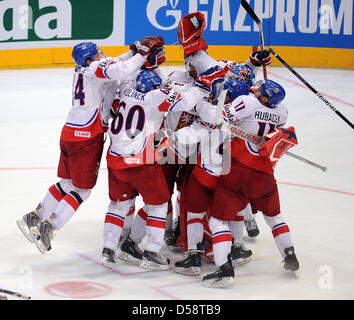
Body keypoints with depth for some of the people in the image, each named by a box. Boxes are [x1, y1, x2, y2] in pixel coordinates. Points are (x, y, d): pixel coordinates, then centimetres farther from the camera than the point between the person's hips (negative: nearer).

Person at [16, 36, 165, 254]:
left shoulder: (84, 67, 9)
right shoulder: (96, 67, -15)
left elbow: (115, 64, 18)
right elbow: (121, 71, -31)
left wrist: (137, 48, 8)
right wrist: (143, 52, -22)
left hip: (70, 132, 9)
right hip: (87, 137, -9)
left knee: (67, 183, 22)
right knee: (82, 189, 2)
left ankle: (35, 218, 27)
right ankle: (48, 228, -1)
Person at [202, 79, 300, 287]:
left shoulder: (248, 102, -11)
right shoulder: (282, 112, 4)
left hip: (238, 171, -5)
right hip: (265, 175, 5)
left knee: (219, 219, -1)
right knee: (273, 215, 29)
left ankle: (225, 268, -14)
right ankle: (290, 257, 30)